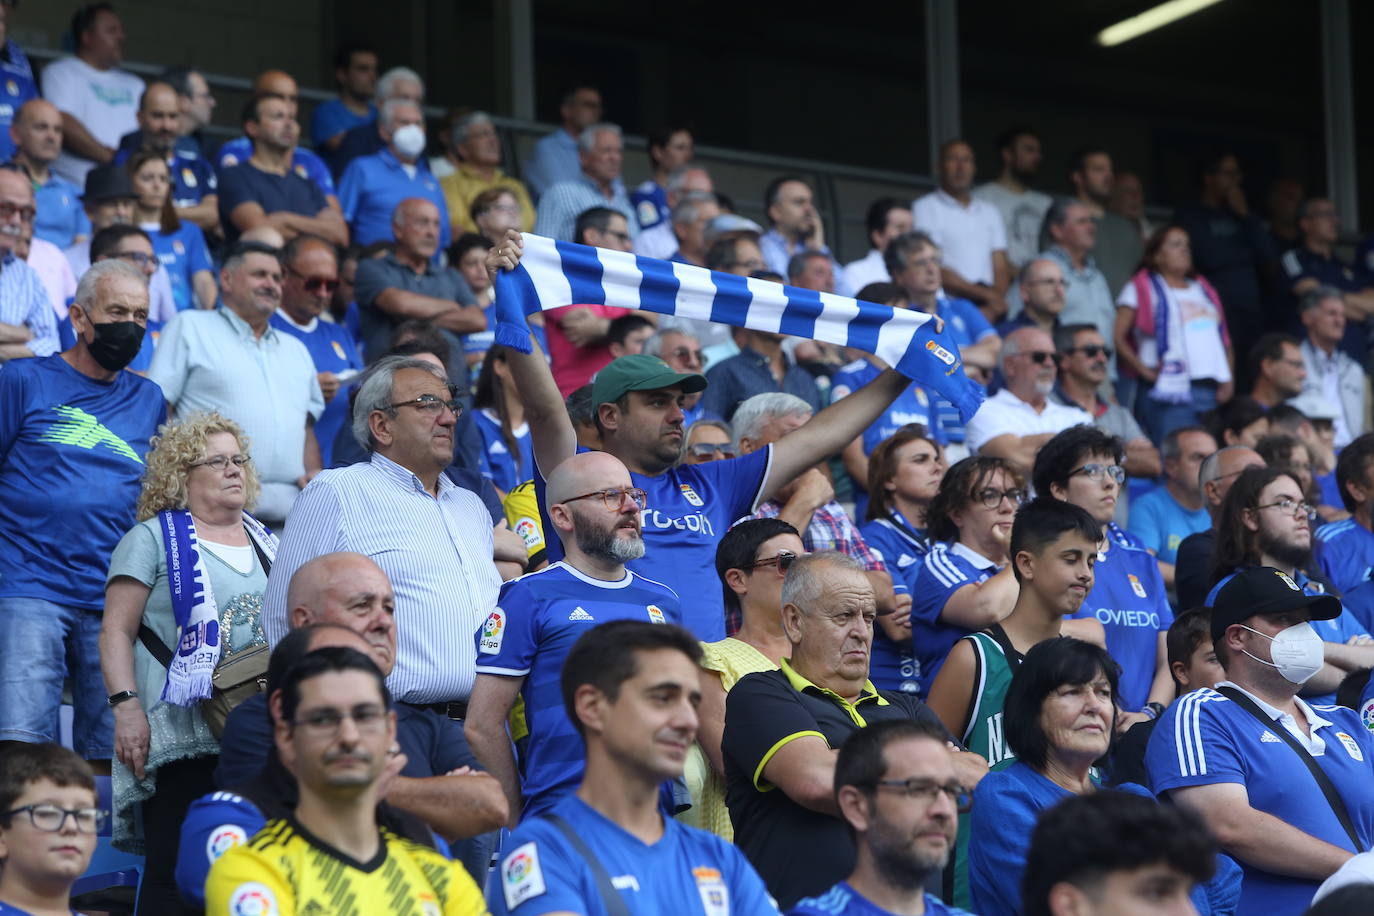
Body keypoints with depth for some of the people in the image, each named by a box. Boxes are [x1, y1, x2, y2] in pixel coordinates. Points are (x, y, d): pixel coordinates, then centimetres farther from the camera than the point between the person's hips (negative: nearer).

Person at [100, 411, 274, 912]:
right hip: (183, 735, -5)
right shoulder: (154, 539, 4)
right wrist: (126, 705, -15)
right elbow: (116, 630, -3)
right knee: (176, 872, -8)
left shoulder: (267, 543, 21)